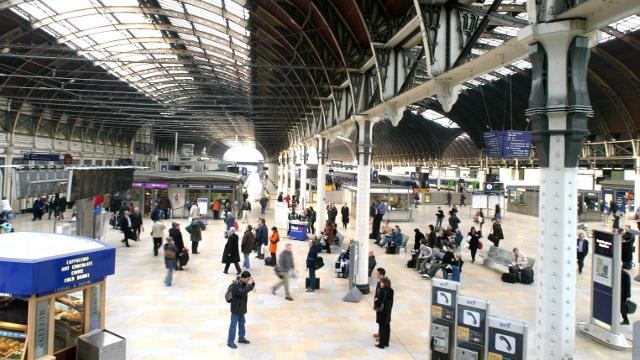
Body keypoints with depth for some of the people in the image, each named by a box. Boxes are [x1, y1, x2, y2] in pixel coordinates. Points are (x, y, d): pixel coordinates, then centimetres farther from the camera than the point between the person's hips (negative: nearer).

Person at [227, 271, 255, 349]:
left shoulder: (244, 283, 0)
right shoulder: (236, 285, -27)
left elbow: (251, 287, 10)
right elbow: (243, 292, -38)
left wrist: (252, 282, -10)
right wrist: (249, 284, -31)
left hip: (242, 307, 9)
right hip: (236, 308, -9)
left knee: (242, 323, 20)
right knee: (233, 324, 0)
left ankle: (241, 337, 35)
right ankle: (230, 341, 9)